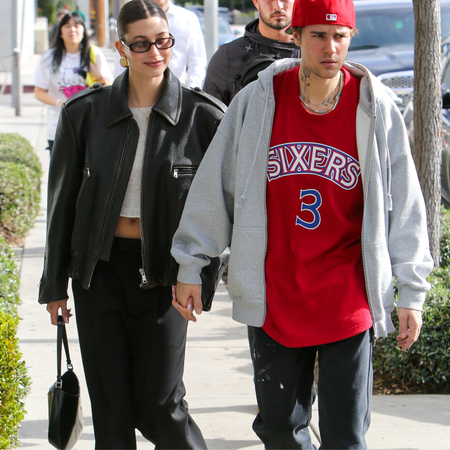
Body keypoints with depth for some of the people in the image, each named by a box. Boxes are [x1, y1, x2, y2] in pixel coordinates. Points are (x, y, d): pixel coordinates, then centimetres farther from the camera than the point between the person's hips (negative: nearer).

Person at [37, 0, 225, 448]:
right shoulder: (85, 112, 0)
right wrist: (54, 284, 9)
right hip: (99, 267, 2)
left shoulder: (201, 115, -5)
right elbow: (62, 202, 7)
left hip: (162, 271, -2)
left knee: (159, 404, -1)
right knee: (110, 407, 5)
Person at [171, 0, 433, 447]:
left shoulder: (375, 110, -3)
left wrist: (410, 292, 1)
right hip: (273, 297, 2)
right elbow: (214, 184, 7)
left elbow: (404, 204, 2)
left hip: (347, 301, -1)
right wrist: (190, 267, 9)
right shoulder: (257, 101, -2)